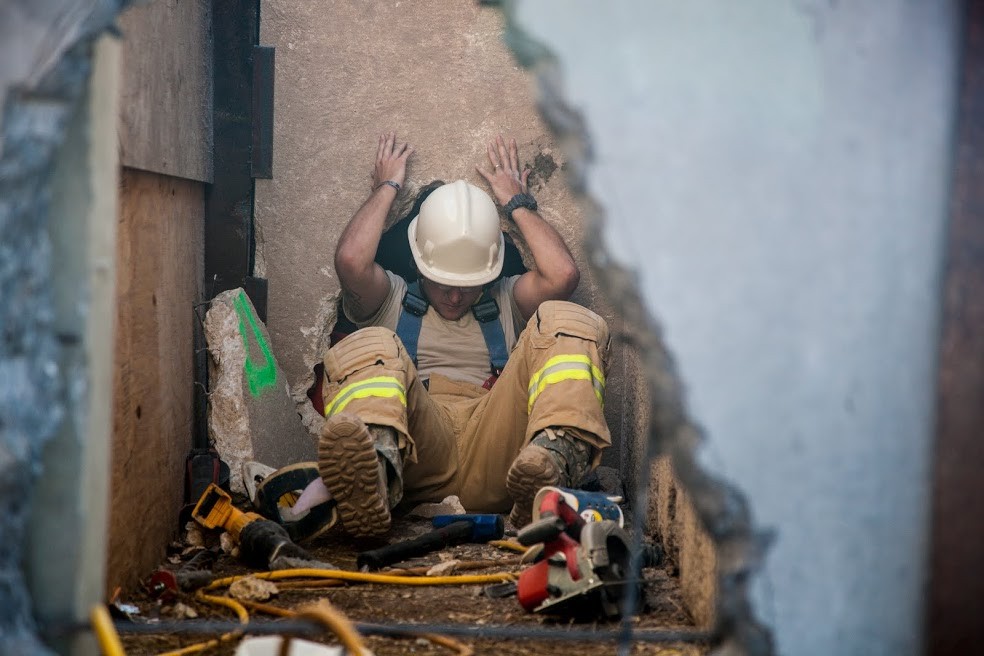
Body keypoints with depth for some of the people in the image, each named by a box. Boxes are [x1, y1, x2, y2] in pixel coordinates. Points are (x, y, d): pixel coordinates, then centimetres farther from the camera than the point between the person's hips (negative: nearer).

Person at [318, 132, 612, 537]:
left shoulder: (506, 303, 32)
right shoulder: (392, 302, 28)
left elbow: (562, 274, 10)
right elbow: (351, 261, 6)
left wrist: (517, 203, 23)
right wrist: (386, 188, 20)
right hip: (419, 452, -1)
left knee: (565, 321, -15)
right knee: (369, 347, -25)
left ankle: (554, 460, -46)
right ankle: (376, 466, -58)